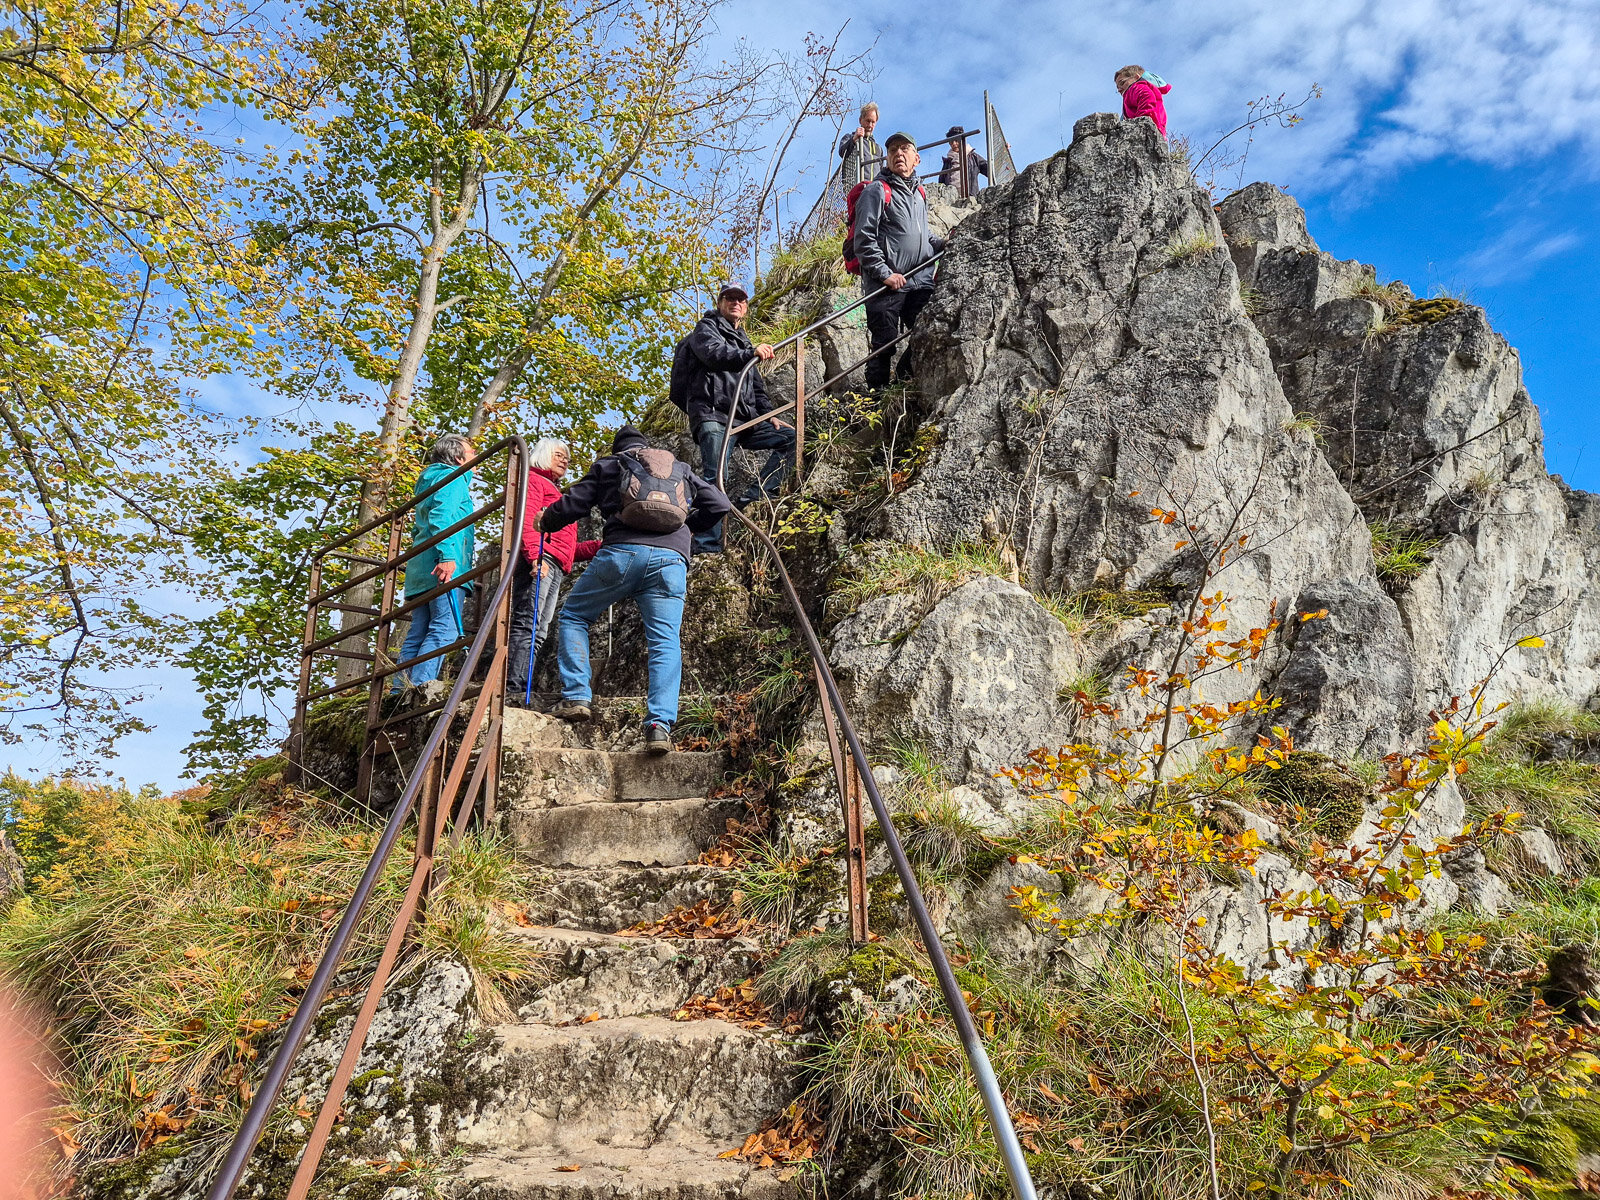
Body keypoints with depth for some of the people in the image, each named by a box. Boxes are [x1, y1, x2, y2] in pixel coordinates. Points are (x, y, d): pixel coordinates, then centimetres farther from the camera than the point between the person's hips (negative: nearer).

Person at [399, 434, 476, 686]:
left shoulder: (429, 480, 31)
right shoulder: (454, 478, 1)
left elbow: (417, 528, 32)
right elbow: (442, 516, -16)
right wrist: (447, 556, -25)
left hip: (420, 570, 10)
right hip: (443, 567, -10)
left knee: (418, 634, 6)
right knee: (445, 628, -17)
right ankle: (420, 686, -27)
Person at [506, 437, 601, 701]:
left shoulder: (556, 493, 35)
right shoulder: (534, 480, 10)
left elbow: (567, 547, 31)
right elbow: (526, 518, -9)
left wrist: (600, 546, 19)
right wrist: (535, 555, -23)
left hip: (555, 569, 9)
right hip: (539, 561, -9)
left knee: (538, 633, 1)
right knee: (528, 625, -19)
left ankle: (519, 692, -3)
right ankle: (513, 689, -27)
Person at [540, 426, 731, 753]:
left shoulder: (608, 465, 22)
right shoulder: (680, 468, 30)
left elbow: (570, 506, 16)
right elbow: (719, 505, 24)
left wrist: (544, 523, 35)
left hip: (622, 552, -2)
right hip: (671, 559, 2)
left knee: (573, 616, 16)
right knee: (665, 642, -1)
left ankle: (576, 697, 5)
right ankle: (660, 726, -16)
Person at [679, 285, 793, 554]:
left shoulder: (743, 341, 32)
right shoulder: (706, 329, 9)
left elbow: (757, 386, 32)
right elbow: (715, 354, -15)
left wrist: (769, 417, 16)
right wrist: (751, 353, -30)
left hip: (744, 421, 8)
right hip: (714, 418, -8)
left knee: (792, 437, -3)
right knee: (715, 479, -21)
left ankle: (753, 496, -11)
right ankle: (706, 547, -26)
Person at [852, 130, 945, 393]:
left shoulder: (920, 193, 20)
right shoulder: (877, 192, -3)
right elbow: (864, 240, -10)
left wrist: (941, 243, 12)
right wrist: (885, 274, -17)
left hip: (921, 282, 7)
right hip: (886, 284, -7)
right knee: (884, 344, -4)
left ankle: (908, 378, 26)